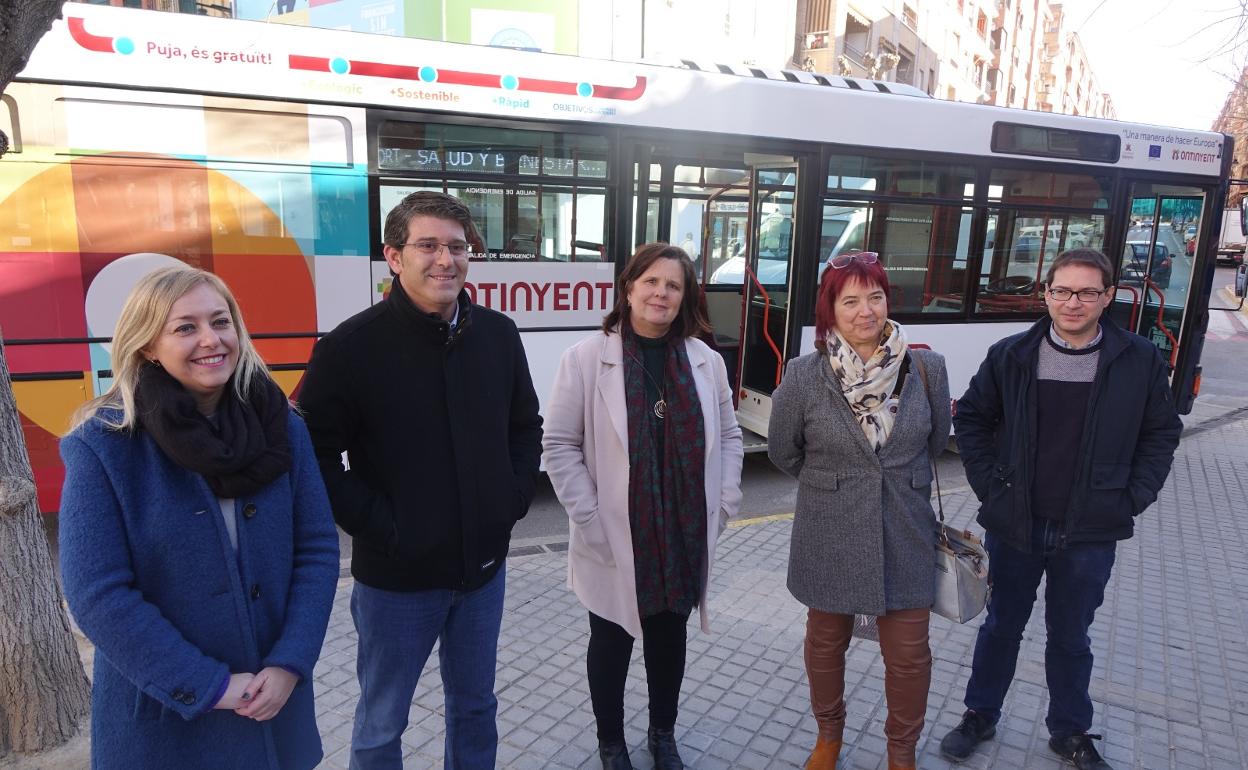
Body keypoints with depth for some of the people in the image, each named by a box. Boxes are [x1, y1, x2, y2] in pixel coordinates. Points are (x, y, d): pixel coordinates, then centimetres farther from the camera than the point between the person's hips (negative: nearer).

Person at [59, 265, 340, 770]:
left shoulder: (281, 427, -4)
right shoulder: (103, 445, -12)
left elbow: (318, 549, -4)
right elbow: (97, 595, -14)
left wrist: (290, 663, -14)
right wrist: (210, 686, -16)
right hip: (162, 716, -2)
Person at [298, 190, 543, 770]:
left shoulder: (498, 334, 0)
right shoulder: (352, 346, -14)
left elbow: (526, 427, 10)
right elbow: (315, 457, -13)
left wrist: (513, 500, 0)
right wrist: (378, 526, -16)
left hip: (484, 565, 4)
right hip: (396, 575, -4)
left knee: (476, 705, 23)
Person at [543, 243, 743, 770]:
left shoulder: (706, 361, 1)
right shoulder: (586, 358, -11)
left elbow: (728, 436, 9)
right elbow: (560, 446, -10)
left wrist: (723, 505, 1)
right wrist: (590, 520, -14)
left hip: (684, 537, 3)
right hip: (615, 540, -3)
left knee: (670, 637, 21)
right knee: (612, 642, 16)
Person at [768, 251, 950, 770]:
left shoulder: (927, 368, -8)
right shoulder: (804, 376, -13)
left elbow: (936, 441, 9)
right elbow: (783, 451, 2)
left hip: (905, 538, 1)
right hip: (828, 538, -1)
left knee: (909, 654, 12)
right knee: (826, 644, 18)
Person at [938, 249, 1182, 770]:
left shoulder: (1139, 361, -5)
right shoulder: (1010, 355, -6)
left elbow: (1162, 432, 5)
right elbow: (971, 419, 4)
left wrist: (1133, 498, -3)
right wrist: (988, 484, -3)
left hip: (1090, 533, 0)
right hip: (1014, 525, 0)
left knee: (1070, 636, 17)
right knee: (1002, 626, 16)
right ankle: (980, 715, 35)